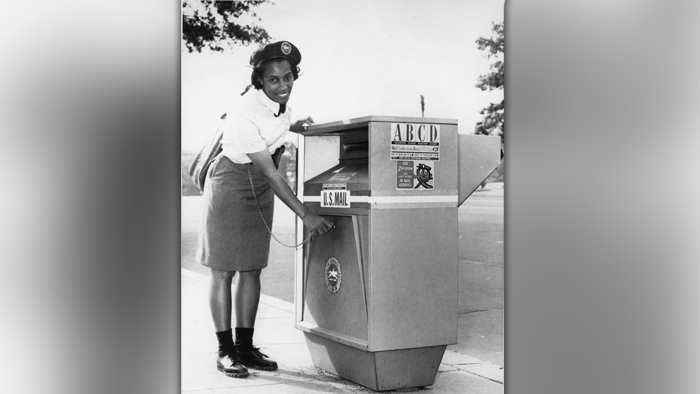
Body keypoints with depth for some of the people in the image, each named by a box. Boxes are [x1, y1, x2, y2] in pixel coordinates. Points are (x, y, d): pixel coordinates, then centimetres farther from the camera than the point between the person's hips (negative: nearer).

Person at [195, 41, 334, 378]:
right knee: (224, 271, -2)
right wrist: (305, 215, -31)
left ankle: (245, 346, 15)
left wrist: (292, 126, 3)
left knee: (252, 269, 7)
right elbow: (270, 174, -30)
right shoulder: (244, 115, -30)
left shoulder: (280, 101, -7)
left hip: (259, 191, 7)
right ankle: (225, 350, 7)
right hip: (231, 184, -7)